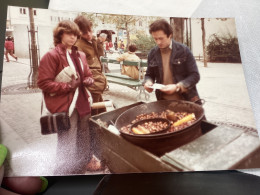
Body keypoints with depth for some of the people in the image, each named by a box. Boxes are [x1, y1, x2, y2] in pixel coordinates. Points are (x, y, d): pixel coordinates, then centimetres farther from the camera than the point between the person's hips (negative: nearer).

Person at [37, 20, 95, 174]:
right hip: (65, 107, -7)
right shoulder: (51, 56, -8)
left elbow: (88, 75, 23)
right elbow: (44, 83, -12)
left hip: (82, 104, 7)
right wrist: (67, 86, -19)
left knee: (84, 144, 17)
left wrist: (89, 80, 0)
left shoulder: (80, 55, 13)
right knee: (68, 148, 0)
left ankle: (81, 170, 35)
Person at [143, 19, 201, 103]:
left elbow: (195, 75, -7)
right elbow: (149, 74, 15)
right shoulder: (152, 54, 2)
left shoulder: (184, 50, -8)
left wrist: (177, 87, -21)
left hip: (186, 100, -2)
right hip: (163, 102, 2)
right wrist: (148, 82, -9)